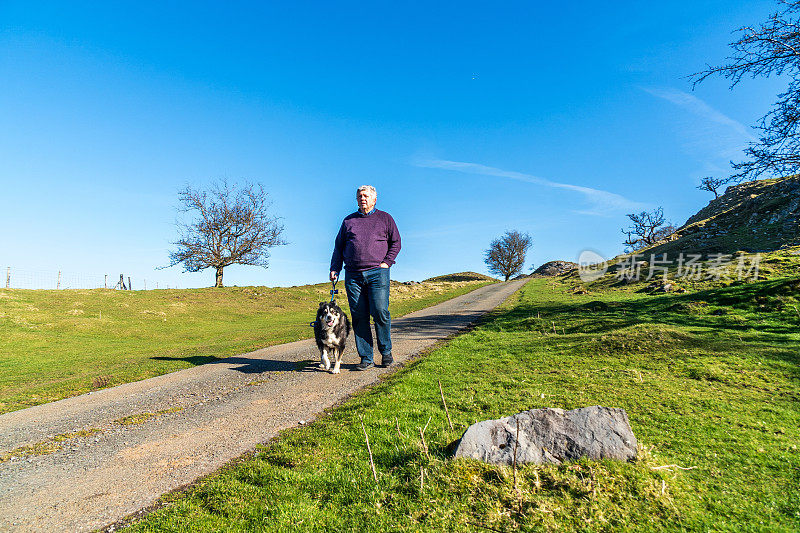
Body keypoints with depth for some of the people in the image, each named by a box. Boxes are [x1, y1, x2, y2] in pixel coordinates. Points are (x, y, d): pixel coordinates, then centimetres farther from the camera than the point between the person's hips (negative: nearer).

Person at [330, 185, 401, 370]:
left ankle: (386, 352, 10)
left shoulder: (385, 218, 13)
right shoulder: (349, 221, 19)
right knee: (359, 317, 1)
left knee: (380, 312, -10)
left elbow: (396, 242, 11)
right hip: (353, 275, 3)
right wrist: (334, 269, 8)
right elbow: (338, 246, 20)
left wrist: (386, 262, -3)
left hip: (377, 273, -2)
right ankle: (366, 358, 9)